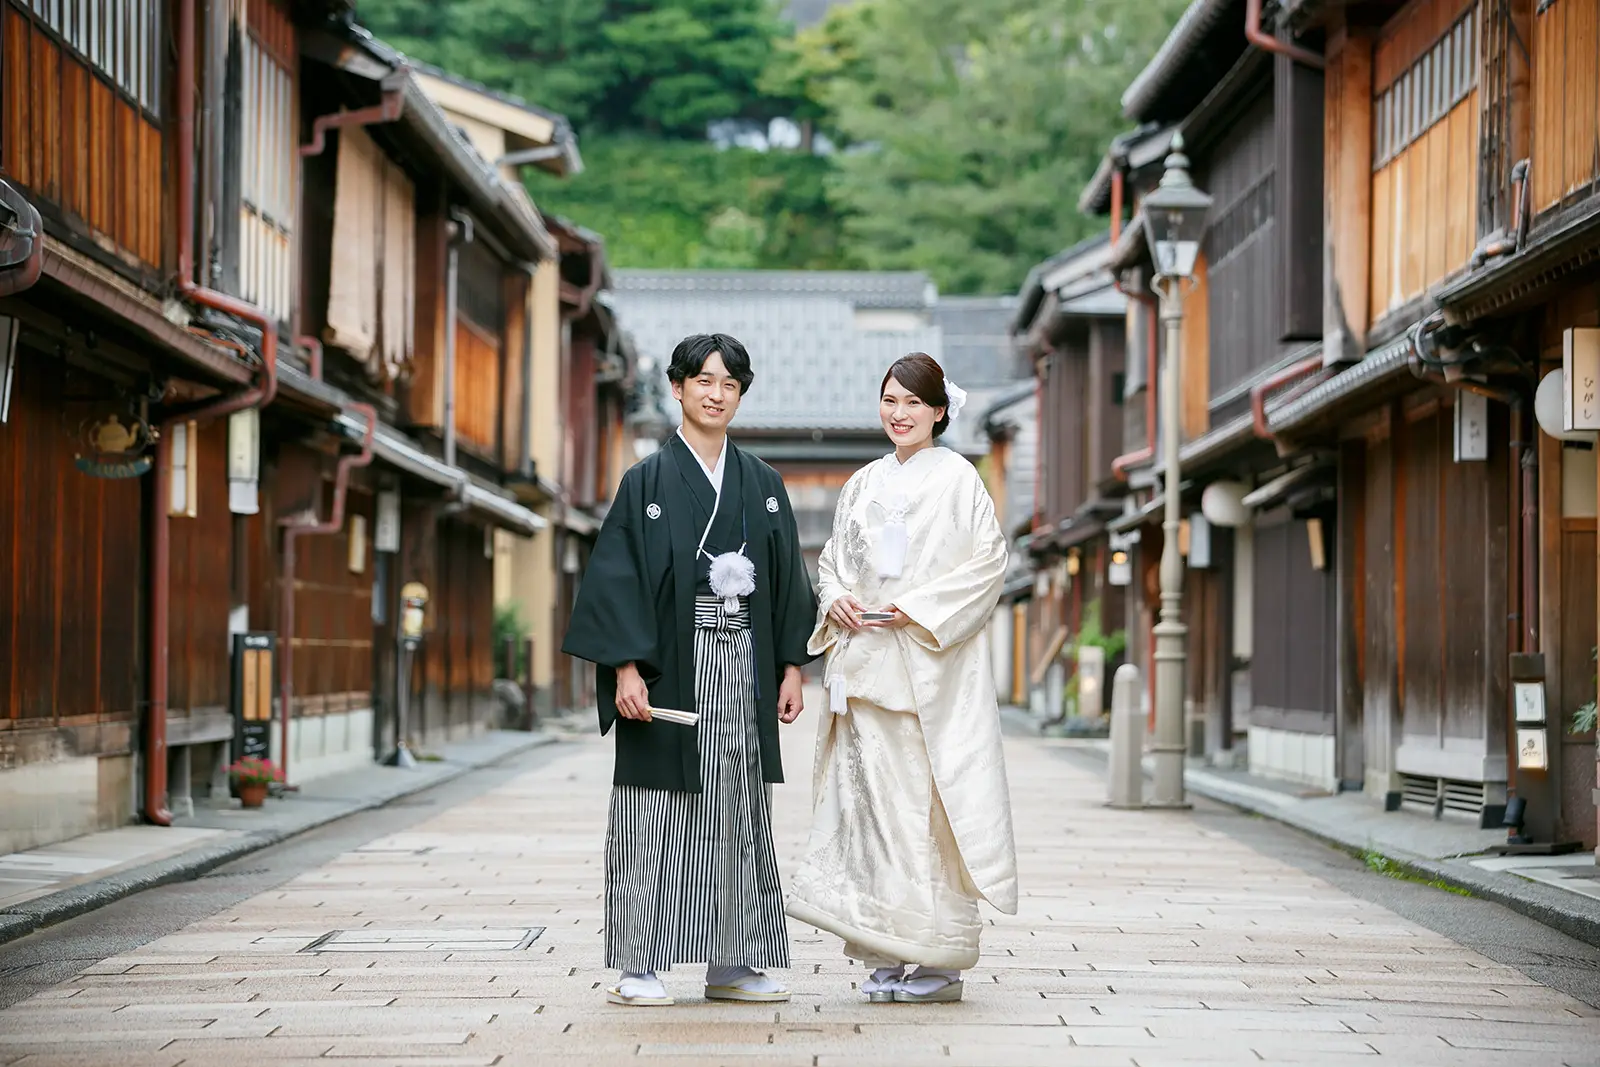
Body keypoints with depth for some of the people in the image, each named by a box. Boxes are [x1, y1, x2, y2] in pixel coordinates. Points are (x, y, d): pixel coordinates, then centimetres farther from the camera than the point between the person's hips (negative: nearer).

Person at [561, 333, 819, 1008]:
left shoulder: (763, 484, 12)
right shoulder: (648, 482, 0)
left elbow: (788, 579, 13)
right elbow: (617, 576, -6)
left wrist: (792, 664, 5)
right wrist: (627, 667, -15)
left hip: (744, 670, 4)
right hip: (671, 667, -4)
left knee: (739, 817, 7)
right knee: (655, 820, -3)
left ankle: (733, 963, 14)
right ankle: (639, 967, 1)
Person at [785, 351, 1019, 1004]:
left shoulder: (956, 478, 0)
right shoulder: (864, 484, 16)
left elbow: (988, 561, -6)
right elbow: (832, 559, 22)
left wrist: (915, 610, -13)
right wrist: (836, 599, 0)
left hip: (932, 665, -5)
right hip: (865, 665, 5)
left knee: (931, 802, -6)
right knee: (871, 797, 1)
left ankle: (941, 958, -1)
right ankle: (886, 956, 6)